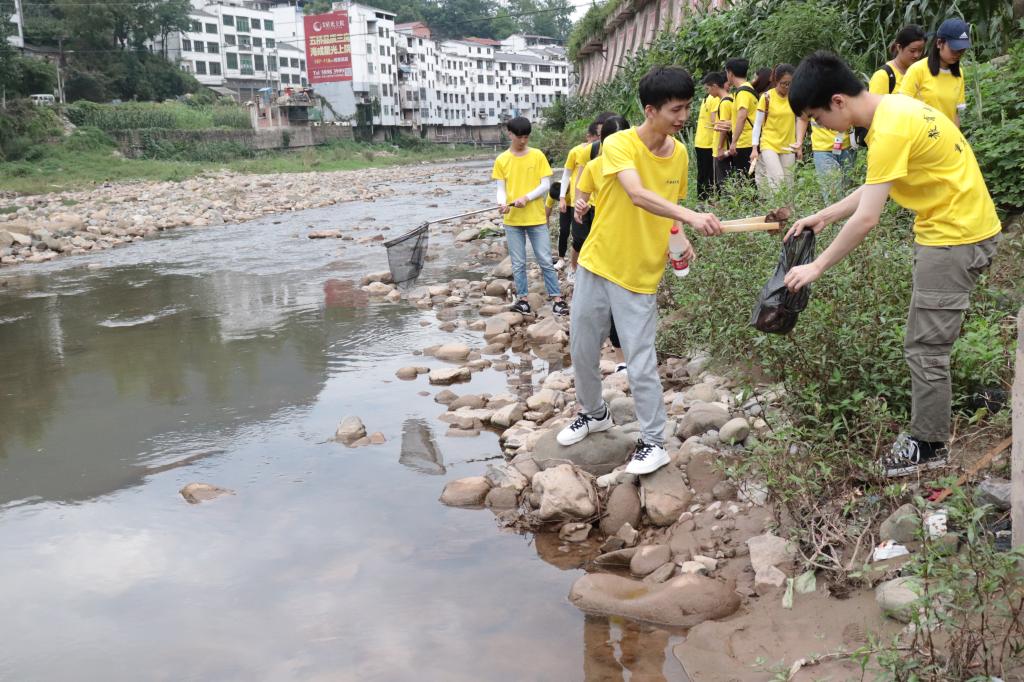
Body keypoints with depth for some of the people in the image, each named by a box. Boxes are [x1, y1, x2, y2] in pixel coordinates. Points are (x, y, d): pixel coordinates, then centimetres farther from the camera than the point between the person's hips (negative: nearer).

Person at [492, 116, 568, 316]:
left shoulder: (538, 156, -1)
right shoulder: (501, 160, 2)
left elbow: (546, 185, -3)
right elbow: (501, 188, 2)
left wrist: (526, 198, -18)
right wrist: (503, 203, -20)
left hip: (536, 218, -1)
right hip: (512, 220, 1)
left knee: (546, 261, 1)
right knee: (518, 263, 6)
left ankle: (557, 299, 6)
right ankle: (523, 299, 14)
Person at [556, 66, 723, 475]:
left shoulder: (680, 153, 0)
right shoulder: (619, 145, -16)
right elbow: (638, 196, -34)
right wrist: (690, 216, -46)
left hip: (641, 274, 1)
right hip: (597, 263, -1)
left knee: (641, 363, -2)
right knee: (582, 349, 14)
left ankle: (653, 443, 14)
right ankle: (594, 414, 39)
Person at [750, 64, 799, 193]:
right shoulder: (766, 97, -5)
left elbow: (798, 123, 13)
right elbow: (757, 124, -2)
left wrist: (799, 146, 11)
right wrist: (755, 148, -8)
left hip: (788, 147, 3)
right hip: (769, 145, -3)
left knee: (787, 182, 2)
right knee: (777, 179, -18)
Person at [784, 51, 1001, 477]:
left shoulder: (890, 130, -24)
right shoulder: (891, 108, 6)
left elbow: (866, 218, -24)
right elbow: (874, 188, 14)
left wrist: (817, 267, -16)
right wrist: (823, 217, 10)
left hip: (956, 237, -10)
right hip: (949, 228, 10)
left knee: (925, 348, -2)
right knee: (927, 342, 16)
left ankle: (929, 446, 11)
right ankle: (928, 427, 27)